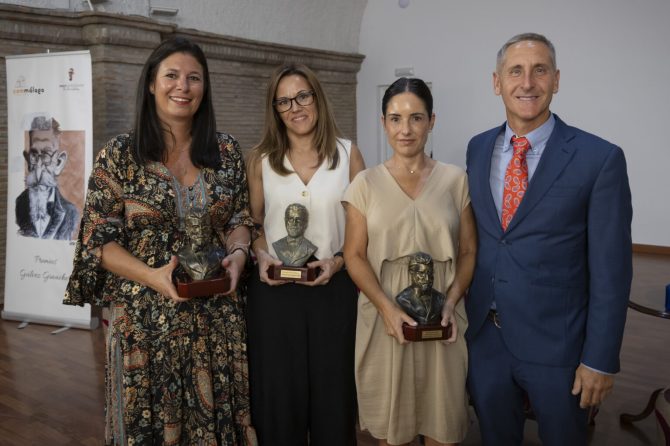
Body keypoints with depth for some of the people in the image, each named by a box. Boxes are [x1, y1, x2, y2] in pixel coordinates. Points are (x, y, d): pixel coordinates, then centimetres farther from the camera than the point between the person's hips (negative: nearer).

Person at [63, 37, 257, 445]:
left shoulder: (226, 152, 4)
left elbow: (241, 219, 10)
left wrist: (238, 254, -12)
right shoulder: (119, 155, -4)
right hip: (146, 317, -2)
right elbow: (100, 238, -5)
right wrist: (152, 275, -21)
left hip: (218, 317, 2)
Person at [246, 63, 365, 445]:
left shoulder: (348, 154, 1)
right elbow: (253, 224, 10)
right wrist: (261, 256, -8)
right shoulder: (262, 159, 4)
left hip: (334, 289, 0)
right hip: (275, 291, 1)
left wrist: (339, 260, -13)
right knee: (278, 395, 10)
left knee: (333, 393, 10)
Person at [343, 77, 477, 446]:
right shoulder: (366, 183, 0)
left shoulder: (455, 180, 2)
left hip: (441, 319, 1)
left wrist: (450, 304, -11)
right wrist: (387, 308, -15)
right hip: (385, 318, 0)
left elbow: (468, 252, 5)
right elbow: (354, 255, -1)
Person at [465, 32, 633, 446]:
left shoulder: (600, 159, -12)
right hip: (484, 337, 4)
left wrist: (601, 359, -10)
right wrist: (462, 308, 9)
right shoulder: (478, 148, 3)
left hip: (557, 345, -4)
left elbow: (611, 269, -11)